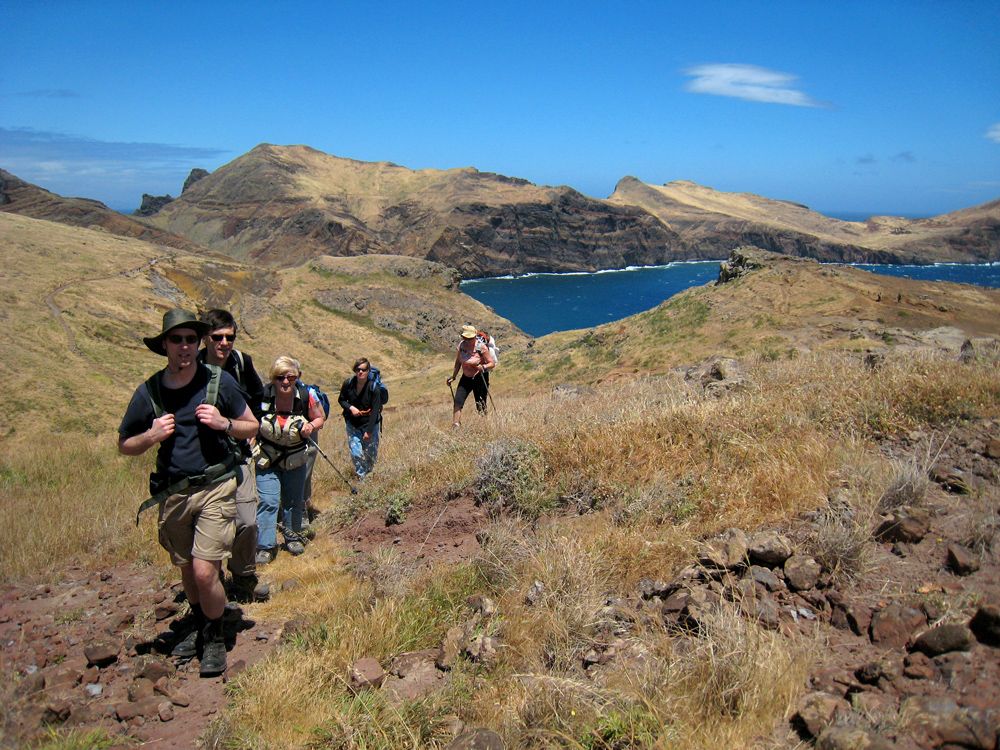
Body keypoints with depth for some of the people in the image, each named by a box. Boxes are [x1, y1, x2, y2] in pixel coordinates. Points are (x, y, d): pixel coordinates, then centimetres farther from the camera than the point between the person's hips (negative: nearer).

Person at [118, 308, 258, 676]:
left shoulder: (219, 381, -6)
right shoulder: (149, 392, -2)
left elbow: (252, 426, 4)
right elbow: (124, 444, 7)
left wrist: (224, 423, -16)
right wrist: (152, 436, -13)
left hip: (216, 490, -3)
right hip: (172, 494, 3)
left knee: (204, 572, -11)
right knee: (187, 570, 18)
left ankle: (214, 638, 15)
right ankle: (198, 625, 44)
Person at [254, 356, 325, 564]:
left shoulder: (306, 397, -15)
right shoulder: (262, 397, -19)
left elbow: (319, 419, 1)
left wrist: (311, 426, -20)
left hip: (296, 459, 2)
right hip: (267, 460, -2)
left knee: (294, 500, 16)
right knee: (267, 502, -7)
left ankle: (293, 537, 36)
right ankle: (265, 546, 5)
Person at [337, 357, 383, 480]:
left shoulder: (374, 388, -19)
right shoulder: (348, 384, -10)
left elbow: (375, 410, -17)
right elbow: (341, 400, 6)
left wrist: (369, 431, -19)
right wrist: (350, 408, -16)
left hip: (370, 424, -2)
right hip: (352, 424, 2)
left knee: (371, 454, 7)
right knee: (356, 453, -4)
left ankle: (369, 474, 34)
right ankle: (361, 477, 13)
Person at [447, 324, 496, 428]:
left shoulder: (481, 347, -17)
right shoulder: (462, 345, -3)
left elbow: (492, 363, -13)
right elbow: (458, 362, 11)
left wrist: (483, 367, -32)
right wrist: (453, 377, 15)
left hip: (480, 378, -4)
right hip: (466, 377, 4)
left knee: (480, 406, 0)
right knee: (458, 402, -9)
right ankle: (455, 425, -8)